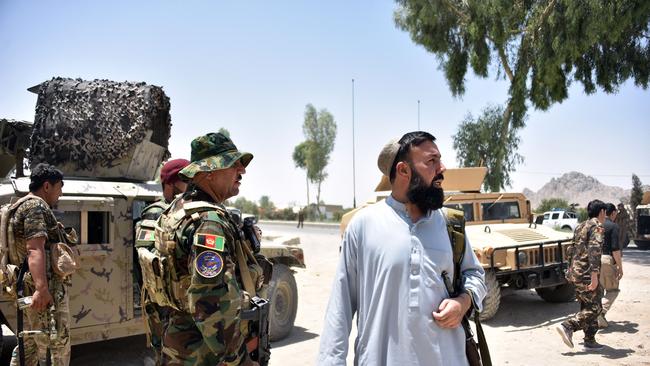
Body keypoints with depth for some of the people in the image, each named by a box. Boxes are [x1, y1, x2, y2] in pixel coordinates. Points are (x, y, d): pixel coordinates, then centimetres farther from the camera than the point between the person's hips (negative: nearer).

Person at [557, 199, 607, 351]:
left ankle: (590, 341, 14)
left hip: (575, 273, 9)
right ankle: (567, 326, -16)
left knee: (587, 307, 13)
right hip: (586, 274, -9)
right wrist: (594, 274, -26)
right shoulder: (596, 227, -9)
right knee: (594, 308, -4)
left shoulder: (580, 227, 18)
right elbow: (594, 250, -21)